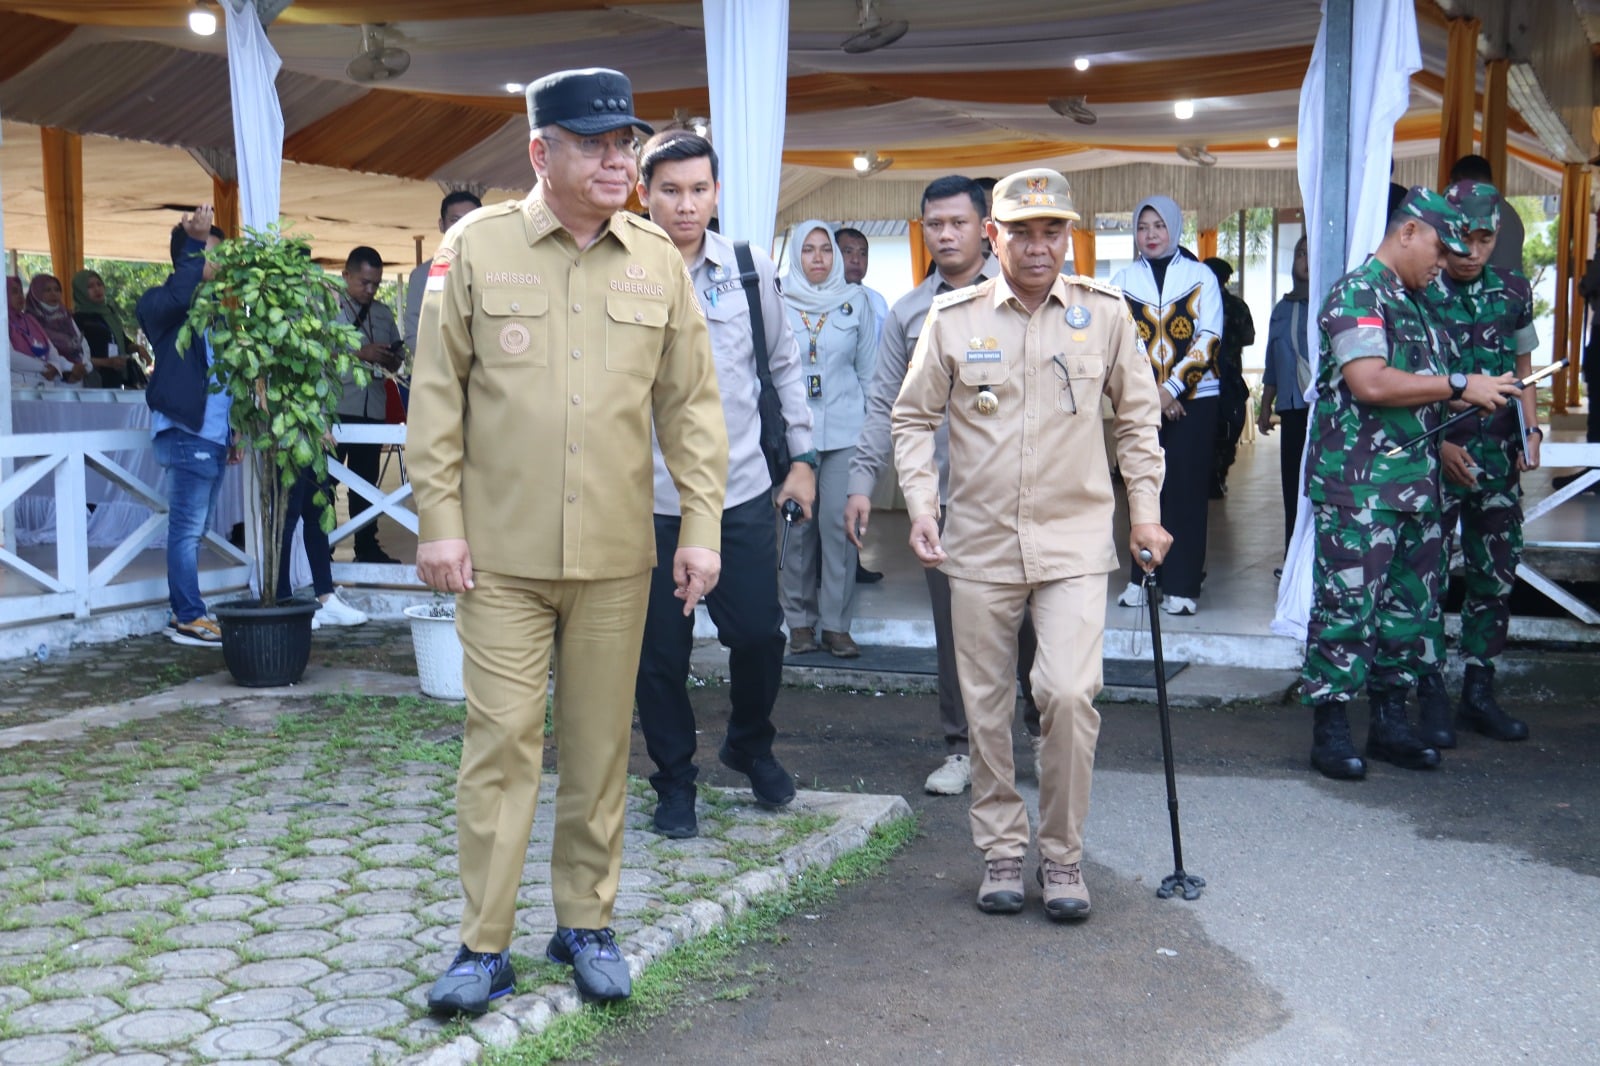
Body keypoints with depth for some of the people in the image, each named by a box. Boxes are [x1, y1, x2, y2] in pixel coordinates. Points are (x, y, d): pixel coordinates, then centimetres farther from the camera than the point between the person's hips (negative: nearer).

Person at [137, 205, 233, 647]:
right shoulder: (163, 302, -4)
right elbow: (177, 296, -30)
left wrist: (235, 430, 18)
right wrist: (196, 241, -26)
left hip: (215, 431, 8)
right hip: (186, 430, -8)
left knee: (195, 528, 12)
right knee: (187, 528, -6)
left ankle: (184, 614, 19)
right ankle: (189, 618, -2)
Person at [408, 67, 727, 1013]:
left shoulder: (659, 260, 5)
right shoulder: (476, 247, -1)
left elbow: (691, 403, 6)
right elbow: (438, 397, 0)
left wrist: (702, 527, 1)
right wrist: (439, 525, -4)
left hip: (617, 555, 2)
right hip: (502, 552, -2)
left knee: (602, 743, 10)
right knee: (501, 740, 0)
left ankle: (587, 925, 24)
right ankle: (485, 946, 11)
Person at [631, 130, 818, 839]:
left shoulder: (752, 270, 3)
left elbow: (783, 365, 14)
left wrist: (803, 456, 12)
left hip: (742, 489, 2)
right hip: (651, 496, -2)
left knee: (760, 633, 4)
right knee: (661, 651, 6)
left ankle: (750, 745, 33)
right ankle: (674, 781, 25)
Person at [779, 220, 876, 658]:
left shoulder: (855, 301, 8)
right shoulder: (777, 302, 5)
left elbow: (868, 369, 11)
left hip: (845, 429, 0)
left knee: (839, 522, -4)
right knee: (797, 524, 0)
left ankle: (836, 623, 4)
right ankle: (800, 621, 11)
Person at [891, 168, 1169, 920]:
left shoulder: (1103, 314, 2)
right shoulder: (953, 318, 0)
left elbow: (1138, 416, 13)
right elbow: (914, 417, 9)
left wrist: (1145, 510, 8)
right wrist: (920, 504, -3)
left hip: (1075, 539, -1)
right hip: (979, 542, 1)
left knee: (1070, 694, -14)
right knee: (986, 708, 7)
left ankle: (1063, 854, 5)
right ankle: (1001, 850, 24)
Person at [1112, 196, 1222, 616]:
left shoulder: (1201, 277, 5)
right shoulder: (1123, 280, 7)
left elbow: (1208, 338, -2)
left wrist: (1172, 387, -12)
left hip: (1193, 398, -1)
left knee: (1186, 490, -2)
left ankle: (1181, 585, 1)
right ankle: (1140, 578, 10)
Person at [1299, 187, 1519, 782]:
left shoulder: (1413, 302, 18)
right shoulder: (1357, 295, -11)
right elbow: (1370, 383, -23)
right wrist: (1460, 385, -16)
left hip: (1415, 482, 10)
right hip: (1359, 486, -9)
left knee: (1411, 603, 13)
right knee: (1348, 606, -6)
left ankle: (1390, 721, 23)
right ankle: (1330, 730, 2)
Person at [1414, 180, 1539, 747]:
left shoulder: (1513, 292, 8)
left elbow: (1523, 371, 18)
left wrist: (1531, 431, 4)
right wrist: (1439, 445, -13)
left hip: (1499, 461, 5)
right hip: (1436, 458, -5)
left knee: (1495, 576, 9)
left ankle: (1479, 690, 20)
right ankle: (1433, 697, 7)